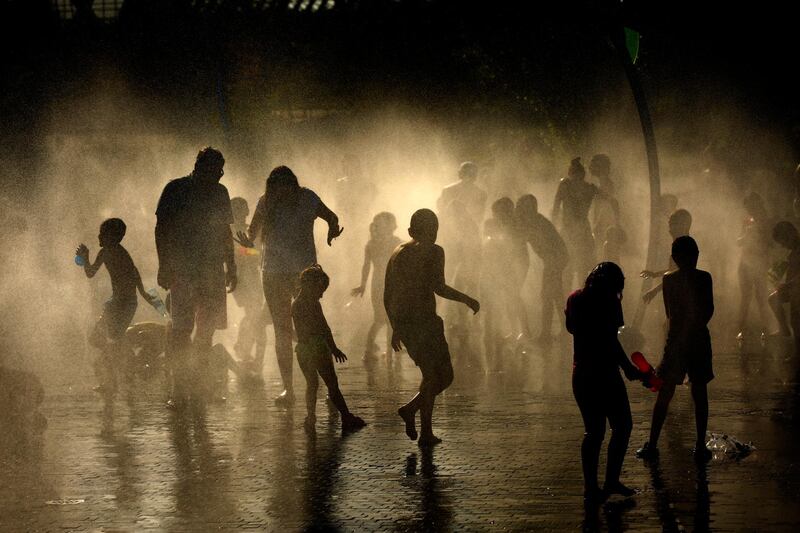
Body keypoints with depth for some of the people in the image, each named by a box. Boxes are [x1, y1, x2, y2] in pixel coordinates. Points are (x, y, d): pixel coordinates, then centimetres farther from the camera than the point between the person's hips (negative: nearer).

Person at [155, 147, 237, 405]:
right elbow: (161, 228, -3)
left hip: (212, 268, 5)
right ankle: (180, 388, -11)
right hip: (182, 269, -5)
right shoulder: (176, 190, -3)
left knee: (207, 327, 5)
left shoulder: (219, 192, 12)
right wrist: (164, 266, -10)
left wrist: (231, 267, 16)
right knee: (182, 327, -12)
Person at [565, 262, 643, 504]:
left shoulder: (575, 299, 5)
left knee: (593, 431, 13)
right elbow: (611, 341, -17)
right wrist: (628, 368, -10)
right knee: (622, 426, 6)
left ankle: (591, 487, 12)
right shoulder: (608, 301, -13)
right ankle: (611, 481, 3)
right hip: (604, 375, -7)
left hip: (581, 374, 7)